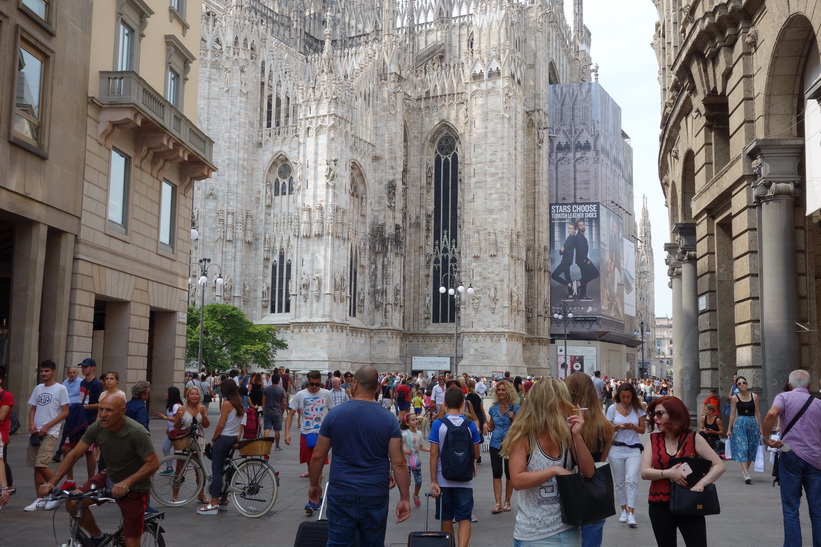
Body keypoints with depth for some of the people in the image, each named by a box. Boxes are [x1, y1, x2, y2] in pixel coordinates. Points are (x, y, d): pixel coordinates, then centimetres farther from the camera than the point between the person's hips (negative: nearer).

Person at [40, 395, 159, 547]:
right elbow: (73, 455, -7)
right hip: (109, 478, 5)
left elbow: (153, 463, -27)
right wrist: (51, 482, -16)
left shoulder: (137, 432, -29)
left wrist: (126, 483, -38)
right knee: (73, 503, -14)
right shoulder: (97, 428, -13)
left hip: (133, 488, -5)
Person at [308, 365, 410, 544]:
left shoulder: (334, 414, -4)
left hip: (341, 495, 0)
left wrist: (314, 485, 17)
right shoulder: (388, 419, -5)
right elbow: (398, 463, -7)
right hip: (375, 496, 1)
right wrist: (404, 498, 1)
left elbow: (318, 456, 2)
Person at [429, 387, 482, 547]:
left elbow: (434, 454, -9)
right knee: (464, 519, 4)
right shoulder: (470, 425, -4)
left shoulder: (437, 424, -8)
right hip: (464, 480, 0)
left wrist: (433, 481, -5)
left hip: (444, 480, 0)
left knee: (446, 519, 14)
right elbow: (476, 454, 4)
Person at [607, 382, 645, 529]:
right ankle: (624, 510, 23)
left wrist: (633, 427, -13)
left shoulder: (637, 409, 5)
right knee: (619, 482, 7)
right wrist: (617, 427, -17)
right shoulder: (613, 408, 3)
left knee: (631, 480, -16)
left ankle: (631, 513, -16)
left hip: (634, 449, -1)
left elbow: (642, 429, 7)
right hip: (616, 449, 1)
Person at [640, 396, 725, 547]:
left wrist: (701, 483, -19)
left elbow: (719, 466, -5)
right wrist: (667, 473, -22)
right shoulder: (653, 440, 3)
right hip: (660, 506, 2)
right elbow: (644, 472, -5)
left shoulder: (693, 439, -3)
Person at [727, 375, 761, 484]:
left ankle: (745, 470, 23)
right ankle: (746, 474, -18)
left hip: (753, 423, 2)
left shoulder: (754, 396, 6)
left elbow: (757, 413, 9)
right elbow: (732, 414, 4)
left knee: (751, 448, 7)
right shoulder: (735, 398, 2)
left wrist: (760, 427, 7)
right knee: (742, 448, -11)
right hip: (740, 423, -2)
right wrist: (729, 429, 2)